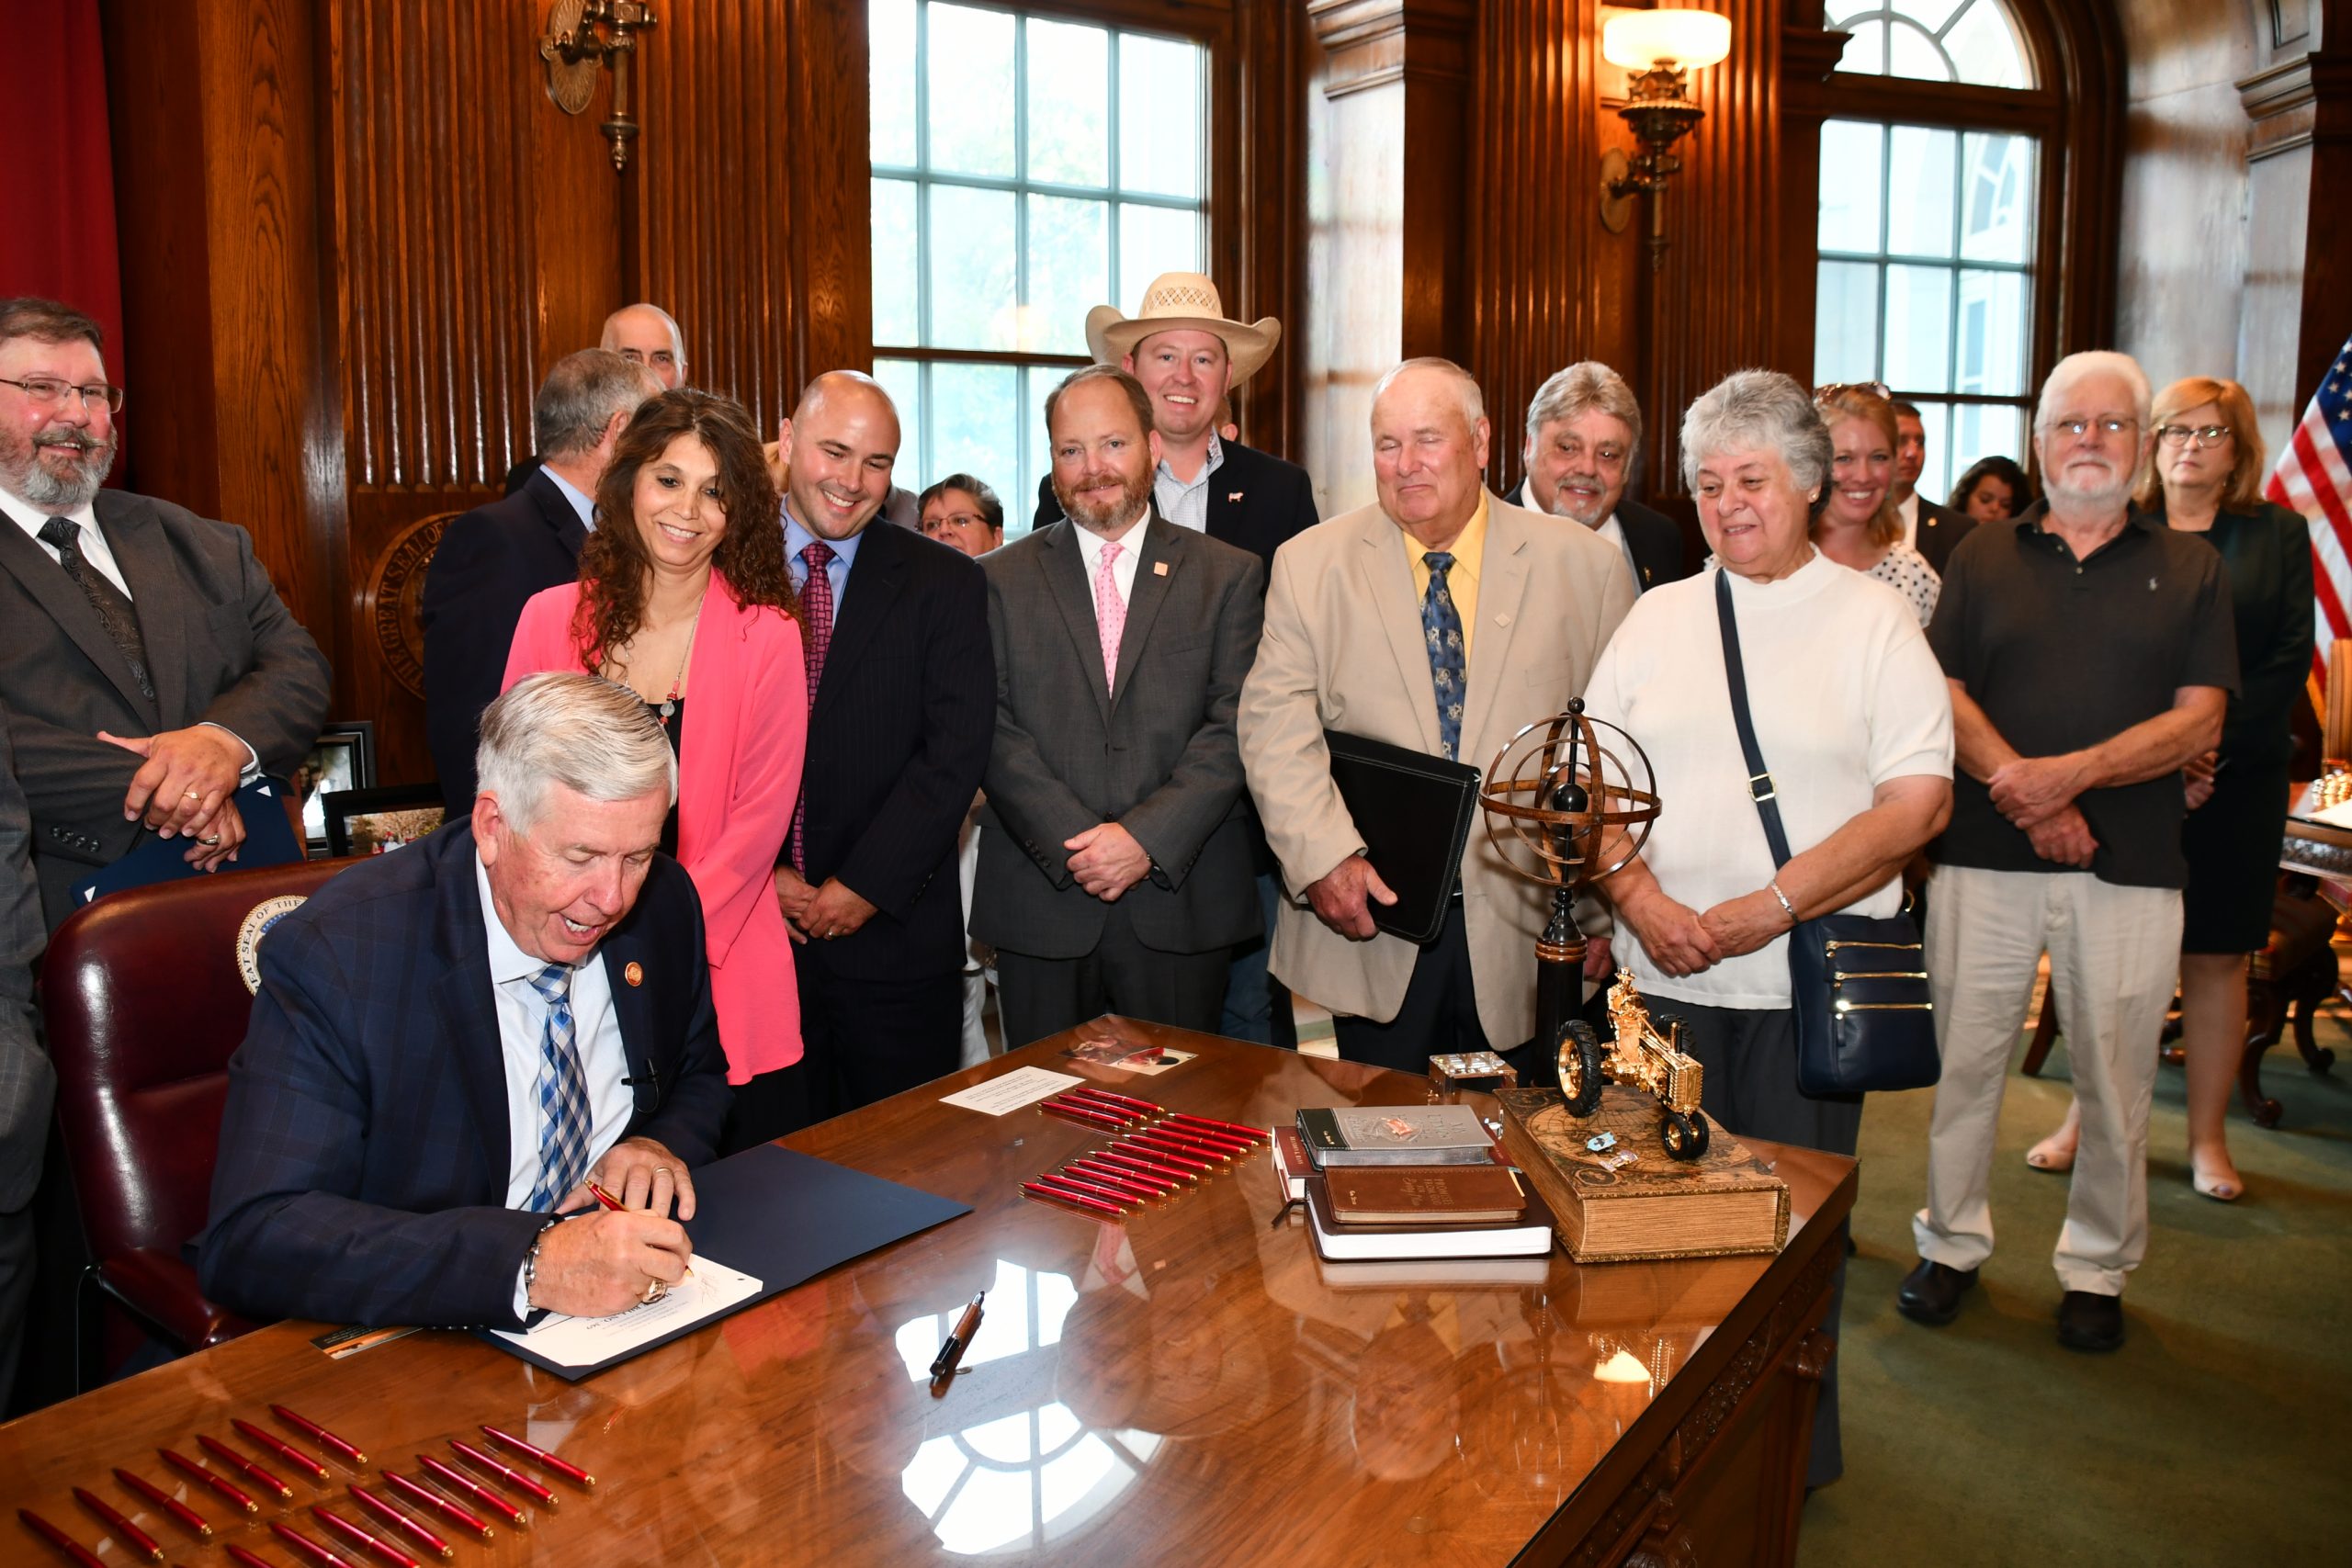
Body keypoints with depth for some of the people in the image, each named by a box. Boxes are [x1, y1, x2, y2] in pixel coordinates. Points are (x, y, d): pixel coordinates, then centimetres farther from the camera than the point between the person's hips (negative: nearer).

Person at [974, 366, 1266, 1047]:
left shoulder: (1230, 575, 6)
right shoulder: (1000, 579, 7)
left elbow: (1234, 727, -3)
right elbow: (994, 730, -2)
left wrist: (1148, 837, -14)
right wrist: (1075, 843, -13)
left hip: (1180, 904, 0)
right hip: (1041, 906, 1)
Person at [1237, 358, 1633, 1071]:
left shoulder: (1585, 567, 2)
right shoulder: (1310, 564, 3)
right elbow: (1275, 727, -5)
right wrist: (1324, 858, -18)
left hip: (1525, 934, 1)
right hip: (1372, 916, 0)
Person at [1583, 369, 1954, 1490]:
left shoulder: (1873, 620, 1)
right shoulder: (1657, 618, 10)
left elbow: (1918, 802, -8)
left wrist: (1770, 907, -16)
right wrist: (1639, 897, -10)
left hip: (1808, 986, -2)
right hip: (1662, 977, 3)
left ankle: (1794, 1455, 26)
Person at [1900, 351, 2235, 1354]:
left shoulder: (2188, 568, 10)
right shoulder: (1984, 558, 11)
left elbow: (2200, 720, 0)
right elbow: (1946, 694, 3)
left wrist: (2072, 771, -15)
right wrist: (2022, 789, -12)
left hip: (2130, 868, 0)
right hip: (1985, 857, 0)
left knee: (2116, 1076, 5)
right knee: (1964, 1057, 4)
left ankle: (2097, 1268, 23)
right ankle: (1952, 1243, 21)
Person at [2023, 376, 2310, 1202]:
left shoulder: (2279, 535, 7)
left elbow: (2289, 657, 0)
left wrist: (2215, 750, -11)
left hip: (2238, 778, 1)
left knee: (2216, 958, 6)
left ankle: (2207, 1138, 17)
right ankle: (2086, 1120, 17)